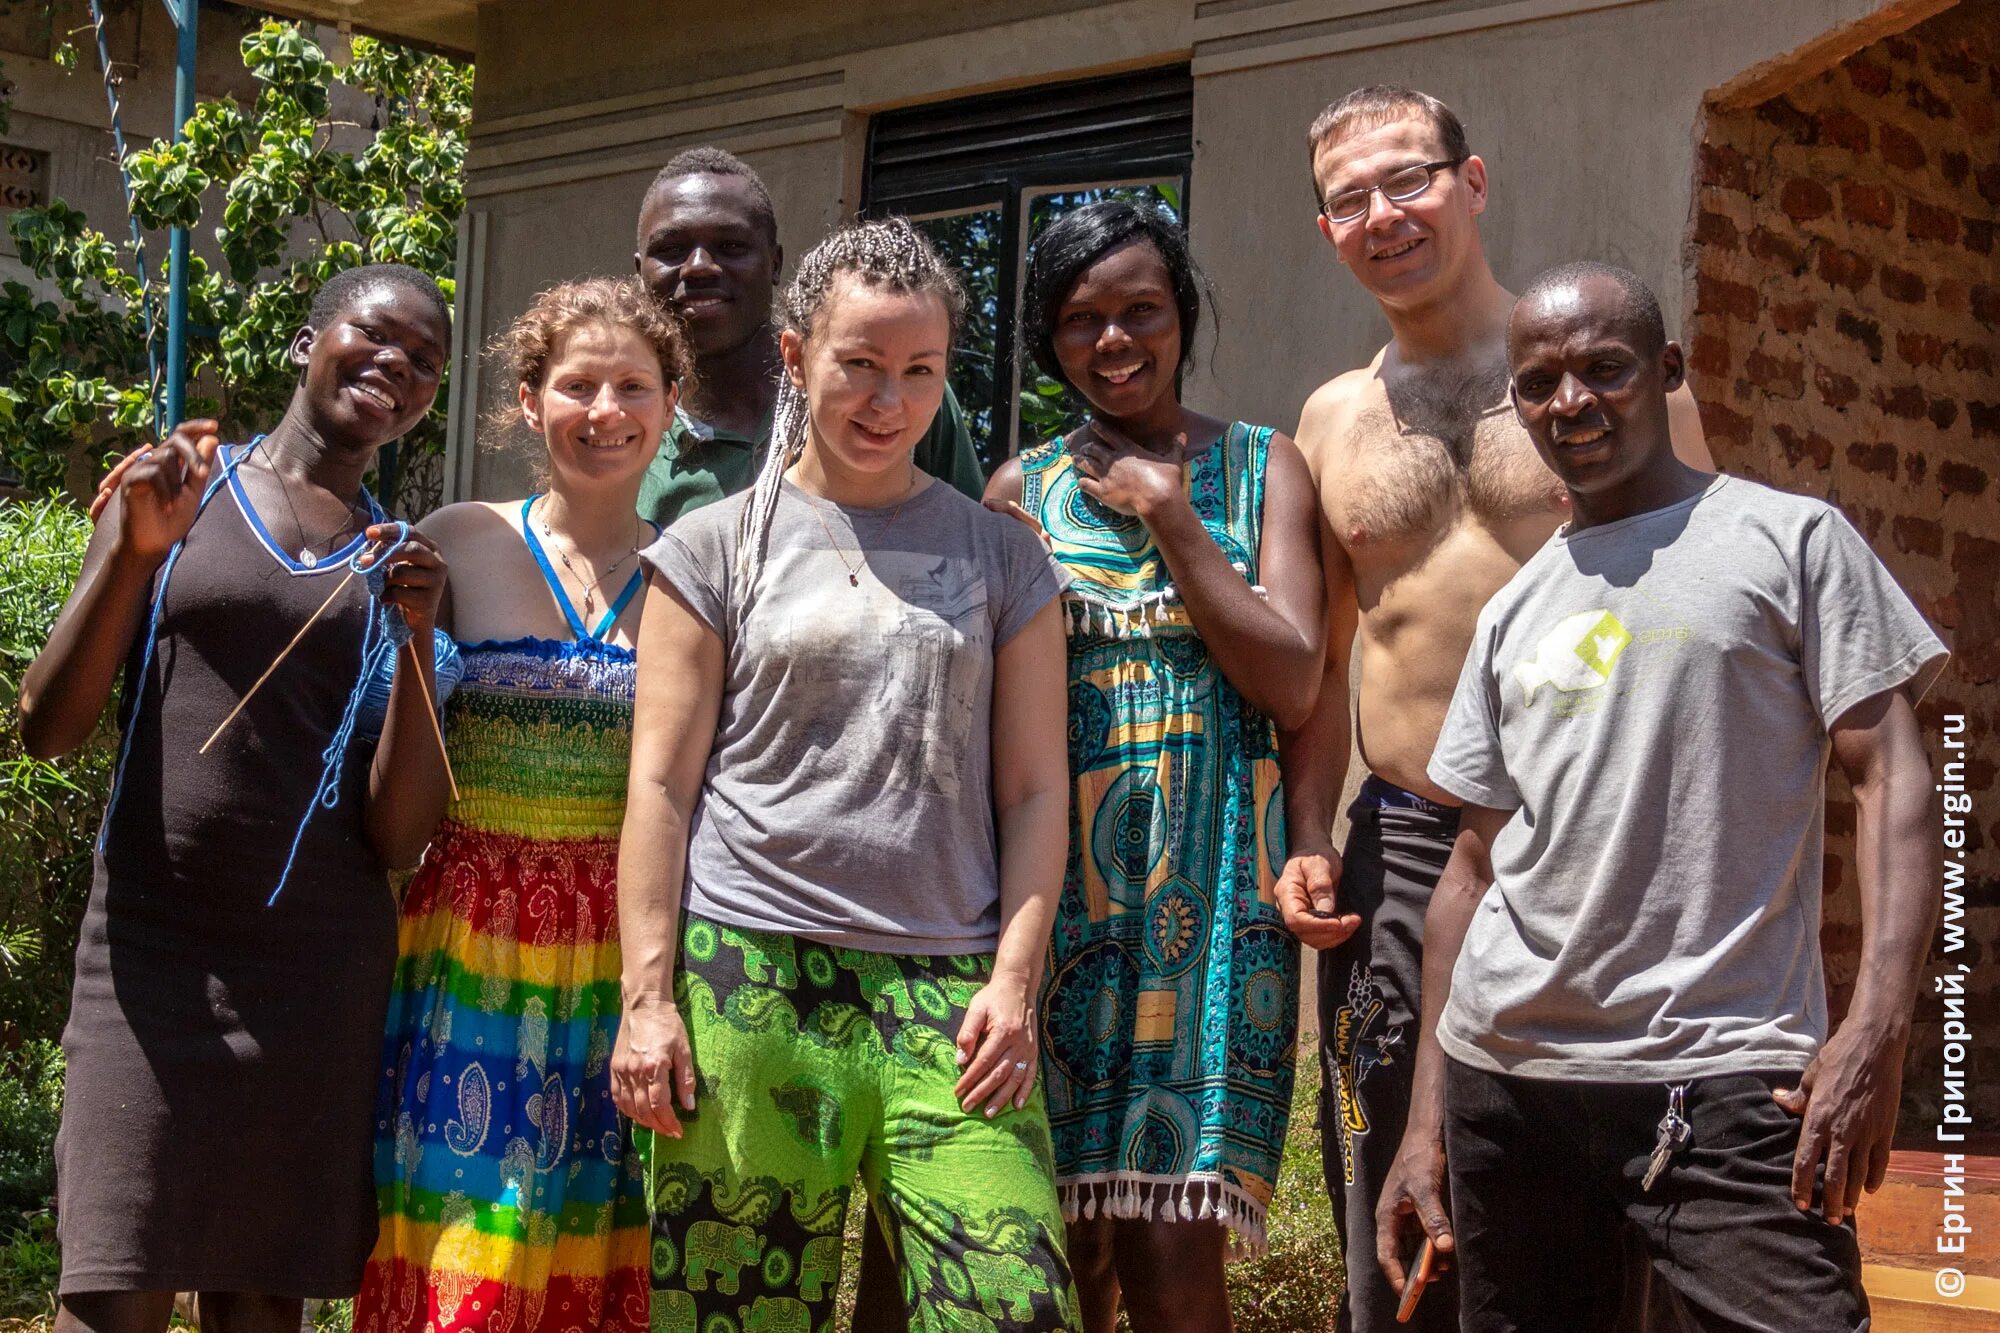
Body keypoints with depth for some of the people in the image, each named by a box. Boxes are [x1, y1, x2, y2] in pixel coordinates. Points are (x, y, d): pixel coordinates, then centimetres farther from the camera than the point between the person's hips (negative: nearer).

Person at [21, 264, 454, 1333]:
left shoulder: (406, 563, 10)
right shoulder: (170, 490, 7)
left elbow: (398, 836, 3)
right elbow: (47, 729, 1)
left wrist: (419, 642, -9)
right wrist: (136, 552, -11)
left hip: (320, 967, 2)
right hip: (152, 951, -1)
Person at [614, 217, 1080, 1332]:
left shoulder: (1001, 558, 13)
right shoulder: (715, 548, 10)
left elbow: (1033, 790, 10)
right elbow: (662, 785, 6)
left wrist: (1013, 980, -1)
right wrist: (646, 997, -2)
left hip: (946, 991, 1)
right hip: (746, 979, -1)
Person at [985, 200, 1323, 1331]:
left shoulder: (1263, 467, 8)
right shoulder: (1020, 491, 11)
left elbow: (1293, 686, -5)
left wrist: (1168, 516, -6)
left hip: (1207, 883, -2)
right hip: (1057, 877, 2)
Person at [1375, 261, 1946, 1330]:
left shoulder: (1789, 539, 4)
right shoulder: (1512, 613, 17)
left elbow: (1891, 779, -3)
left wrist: (1879, 1021, -17)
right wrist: (1426, 1119, 13)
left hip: (1721, 1081, -4)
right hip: (1502, 1079, 5)